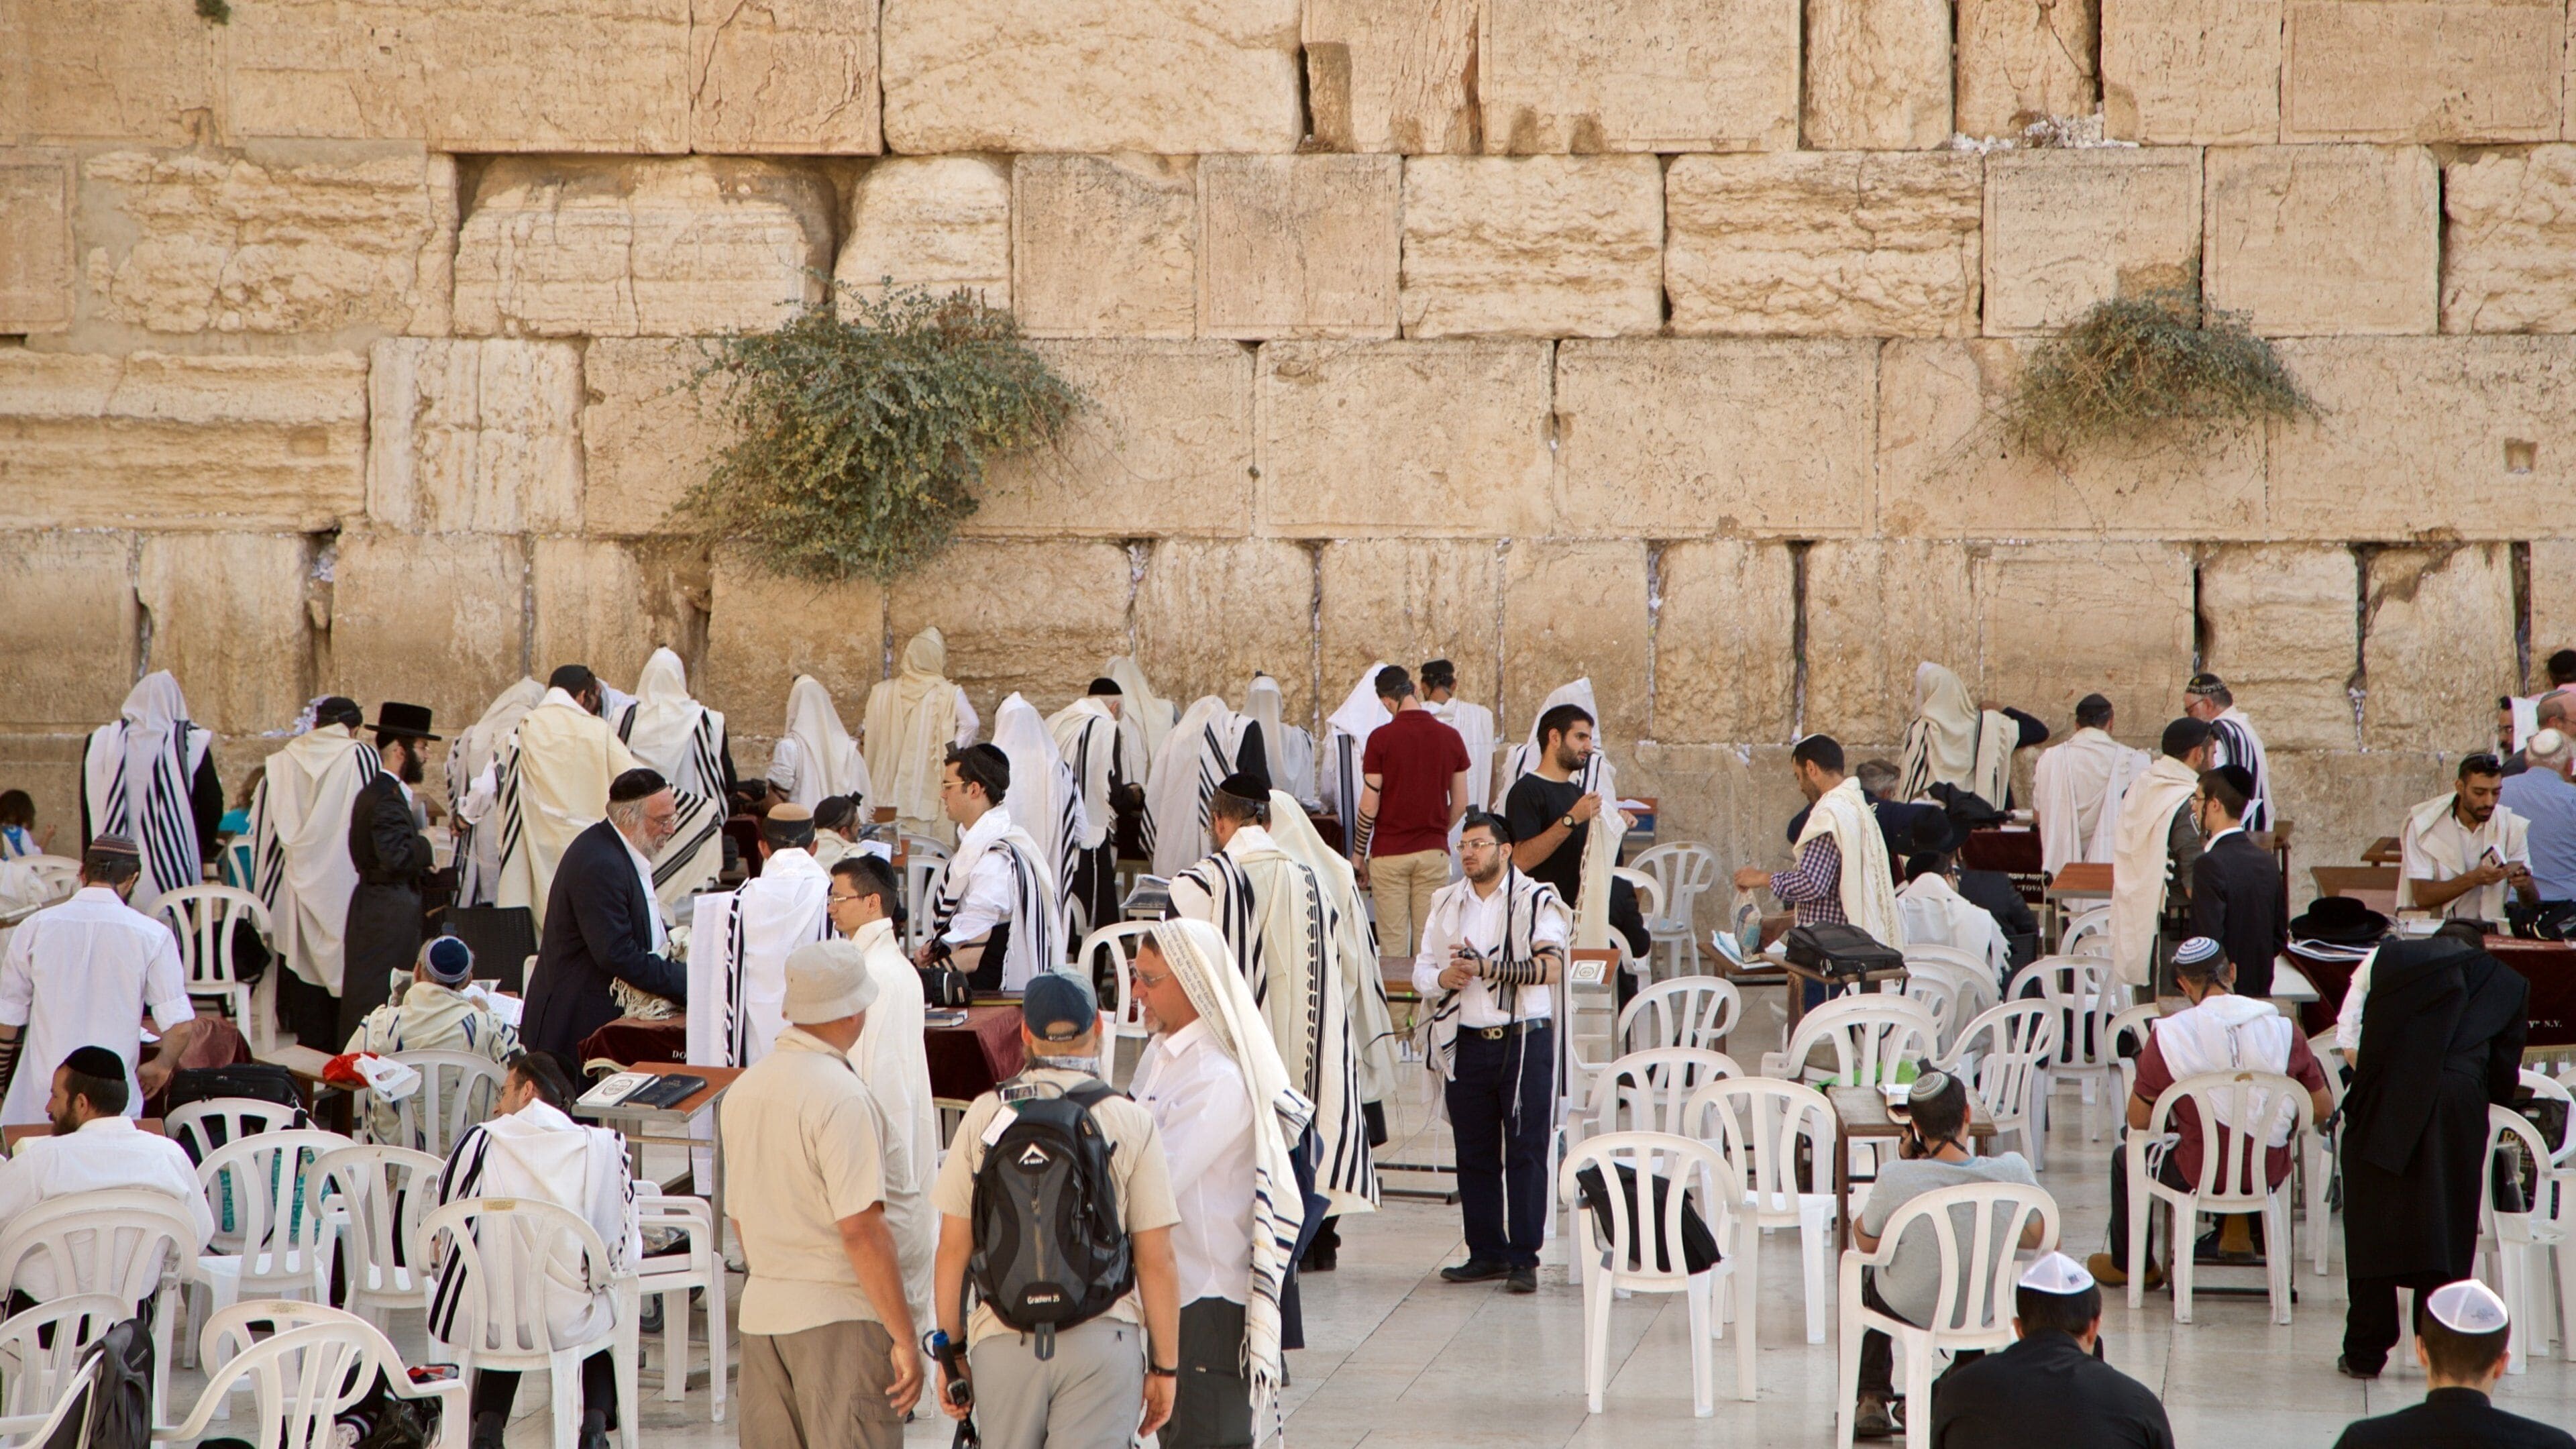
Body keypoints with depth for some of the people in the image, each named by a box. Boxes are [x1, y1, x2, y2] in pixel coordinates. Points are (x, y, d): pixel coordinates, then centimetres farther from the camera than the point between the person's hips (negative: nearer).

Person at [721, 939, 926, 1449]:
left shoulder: (742, 1091, 9)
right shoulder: (841, 1096, -16)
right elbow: (861, 1228, -20)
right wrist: (904, 1337, -16)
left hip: (761, 1310, 8)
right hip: (840, 1316, -8)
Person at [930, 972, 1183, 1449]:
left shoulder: (984, 1115, 2)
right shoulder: (1131, 1123, -2)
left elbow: (953, 1249, 3)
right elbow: (1157, 1262, -4)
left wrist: (950, 1351, 12)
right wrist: (1165, 1366, 5)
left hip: (1002, 1340, 2)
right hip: (1102, 1342, -2)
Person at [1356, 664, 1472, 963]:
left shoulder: (1381, 738, -10)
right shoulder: (1451, 738, 1)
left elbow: (1369, 806, -8)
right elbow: (1460, 805, 6)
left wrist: (1358, 854, 4)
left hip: (1389, 852, -3)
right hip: (1434, 852, 3)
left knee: (1393, 945, 1)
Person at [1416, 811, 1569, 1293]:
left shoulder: (1535, 900, -3)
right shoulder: (1446, 904, 13)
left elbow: (1551, 966, -17)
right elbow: (1422, 971, 14)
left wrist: (1487, 968, -21)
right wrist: (1445, 977, -9)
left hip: (1523, 1040, -5)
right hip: (1466, 1041, 5)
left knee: (1526, 1152, -4)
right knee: (1473, 1154, 7)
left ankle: (1524, 1258, -1)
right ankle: (1486, 1253, 15)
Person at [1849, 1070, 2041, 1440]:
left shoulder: (1896, 1179, -31)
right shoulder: (2012, 1172, -24)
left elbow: (1865, 1242, -10)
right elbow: (2040, 1238, -6)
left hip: (1909, 1311, -1)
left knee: (1871, 1280, 36)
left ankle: (1873, 1401, 37)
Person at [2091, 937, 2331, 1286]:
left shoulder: (2169, 1035, -16)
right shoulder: (2283, 1029, -9)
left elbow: (2138, 1121, -8)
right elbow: (2323, 1108, -1)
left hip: (2199, 1177, -3)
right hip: (2269, 1174, 3)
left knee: (2127, 1158, 29)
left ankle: (2127, 1264, 45)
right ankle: (2241, 1228, 35)